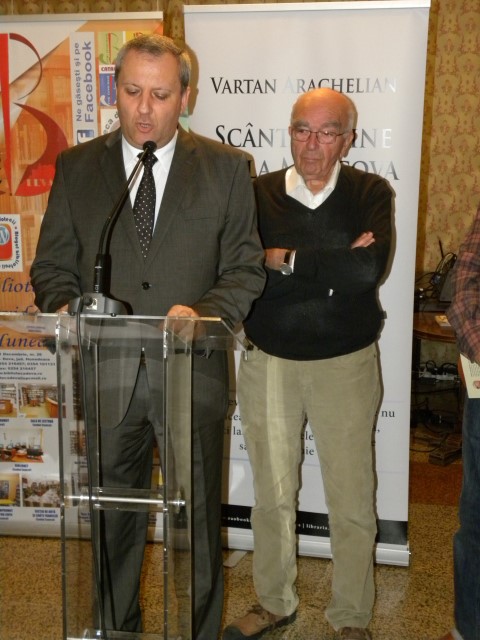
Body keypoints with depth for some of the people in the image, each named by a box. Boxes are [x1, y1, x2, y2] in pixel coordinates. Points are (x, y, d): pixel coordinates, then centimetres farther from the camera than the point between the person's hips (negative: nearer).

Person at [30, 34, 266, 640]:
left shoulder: (226, 167, 2)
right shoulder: (76, 167, 5)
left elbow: (246, 267, 0)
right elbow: (52, 265, 6)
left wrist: (203, 311, -19)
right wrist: (67, 308, -16)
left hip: (192, 374, -1)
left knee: (199, 524, 13)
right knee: (113, 523, 18)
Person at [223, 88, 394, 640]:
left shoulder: (371, 193, -3)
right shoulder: (258, 194, 0)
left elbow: (369, 268, -21)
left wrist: (285, 259, -16)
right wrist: (335, 267, -20)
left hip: (346, 366, -1)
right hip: (267, 363, 2)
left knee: (352, 501, 7)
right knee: (271, 495, 16)